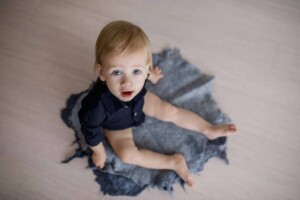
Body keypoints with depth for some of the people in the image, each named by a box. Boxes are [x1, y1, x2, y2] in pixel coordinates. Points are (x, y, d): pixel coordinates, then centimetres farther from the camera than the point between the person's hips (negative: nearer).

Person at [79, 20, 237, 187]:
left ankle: (210, 130, 20)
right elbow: (91, 129, -25)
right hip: (116, 125, -2)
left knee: (170, 111, 1)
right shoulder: (98, 104, -48)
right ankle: (173, 162, 0)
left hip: (139, 101, 3)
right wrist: (99, 151, -7)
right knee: (127, 154, -16)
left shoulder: (137, 69, -37)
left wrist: (151, 75, 16)